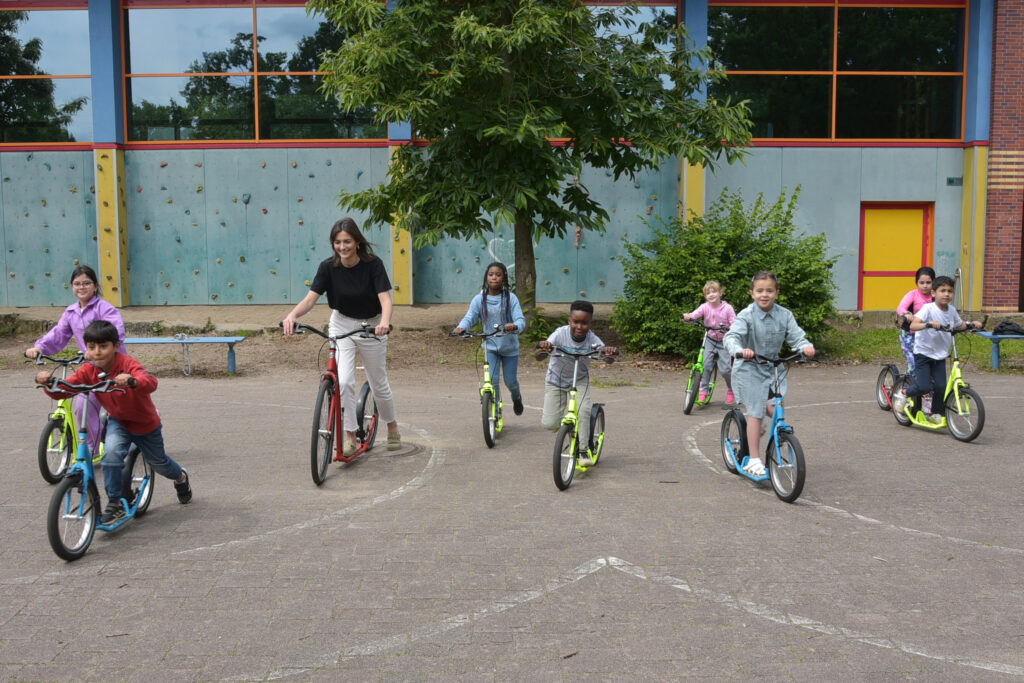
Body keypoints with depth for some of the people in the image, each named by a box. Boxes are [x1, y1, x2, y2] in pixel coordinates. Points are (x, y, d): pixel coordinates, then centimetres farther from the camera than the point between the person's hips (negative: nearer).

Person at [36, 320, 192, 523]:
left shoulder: (127, 364, -32)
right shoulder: (88, 371, -17)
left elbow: (151, 383, -50)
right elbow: (62, 391, -21)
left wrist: (132, 381, -71)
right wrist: (47, 383, -42)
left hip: (146, 423, -3)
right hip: (118, 421, 3)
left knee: (157, 462, 16)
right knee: (112, 451, -27)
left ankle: (181, 477, 51)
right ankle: (115, 503, -15)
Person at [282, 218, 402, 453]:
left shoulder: (373, 264, -19)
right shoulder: (328, 267, -13)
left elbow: (385, 299, -28)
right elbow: (311, 299, -20)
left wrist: (385, 322, -49)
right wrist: (292, 315, -40)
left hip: (371, 326, -1)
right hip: (341, 325, 1)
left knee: (379, 384, 10)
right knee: (343, 382, -16)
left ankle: (392, 427, 37)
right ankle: (350, 437, -1)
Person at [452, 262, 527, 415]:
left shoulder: (510, 298, -9)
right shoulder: (479, 299, -5)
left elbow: (520, 319, -17)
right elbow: (469, 317, -11)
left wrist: (515, 326, -41)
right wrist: (461, 327, -34)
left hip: (510, 346, 0)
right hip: (490, 346, 1)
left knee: (510, 381, 9)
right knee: (492, 381, -10)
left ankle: (516, 397, 44)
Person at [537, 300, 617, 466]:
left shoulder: (592, 339, -22)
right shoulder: (561, 334, -27)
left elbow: (609, 359, -34)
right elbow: (539, 356, -38)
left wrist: (609, 353, -58)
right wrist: (543, 347, -62)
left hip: (580, 379, 1)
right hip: (556, 379, -1)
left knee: (584, 411, -23)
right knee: (549, 424, -7)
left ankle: (583, 452, -7)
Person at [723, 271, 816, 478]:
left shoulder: (784, 315, -3)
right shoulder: (746, 315, -14)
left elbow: (796, 336, -8)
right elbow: (731, 337, -26)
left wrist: (806, 346, -30)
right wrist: (740, 350, -48)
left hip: (772, 368, 4)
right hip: (748, 369, -4)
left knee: (773, 409, -10)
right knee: (755, 412, -6)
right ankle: (754, 460, 2)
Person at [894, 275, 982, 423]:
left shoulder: (952, 311, 2)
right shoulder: (928, 308, -17)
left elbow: (959, 325, 20)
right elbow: (913, 325, -30)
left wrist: (971, 323, 1)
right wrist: (929, 324, -46)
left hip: (940, 355, 5)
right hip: (923, 353, -5)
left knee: (940, 386, -2)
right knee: (924, 387, -14)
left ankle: (933, 413, 19)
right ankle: (904, 394, 15)